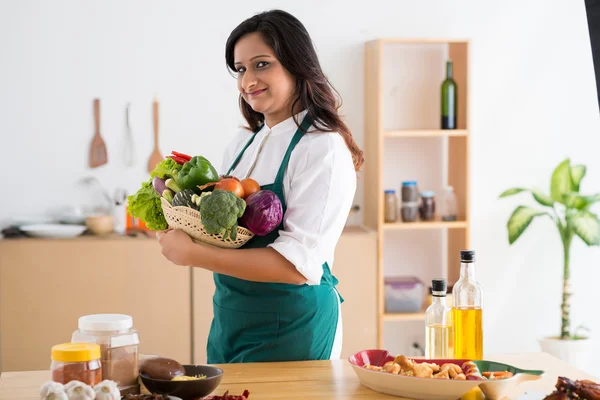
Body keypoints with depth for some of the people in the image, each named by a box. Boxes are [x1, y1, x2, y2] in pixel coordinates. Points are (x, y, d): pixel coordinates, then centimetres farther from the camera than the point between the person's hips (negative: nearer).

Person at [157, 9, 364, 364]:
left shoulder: (323, 149, -15)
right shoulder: (243, 144, 7)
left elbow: (297, 264, -23)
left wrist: (192, 254, -22)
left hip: (290, 329, -7)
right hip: (229, 318, 7)